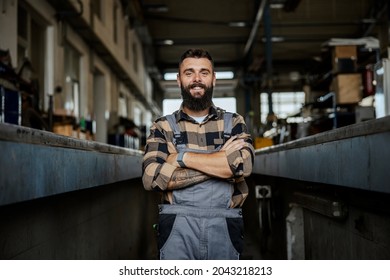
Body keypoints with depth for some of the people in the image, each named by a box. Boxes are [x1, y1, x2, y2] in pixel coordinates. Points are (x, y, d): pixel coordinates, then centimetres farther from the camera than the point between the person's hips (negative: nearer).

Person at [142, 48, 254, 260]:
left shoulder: (233, 123, 9)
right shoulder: (163, 127, 6)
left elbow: (243, 165, -11)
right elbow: (152, 178, -10)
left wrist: (182, 157, -10)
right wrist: (221, 161, -10)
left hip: (224, 227, 1)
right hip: (177, 227, -1)